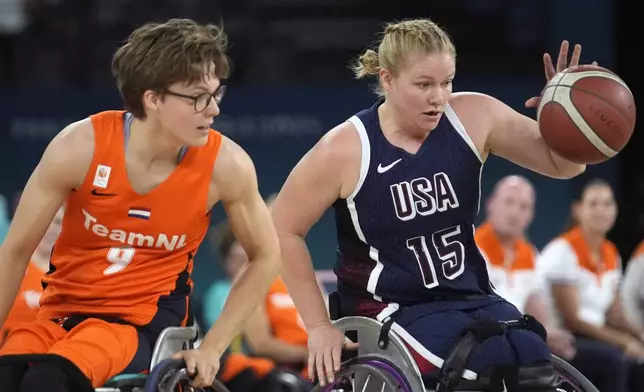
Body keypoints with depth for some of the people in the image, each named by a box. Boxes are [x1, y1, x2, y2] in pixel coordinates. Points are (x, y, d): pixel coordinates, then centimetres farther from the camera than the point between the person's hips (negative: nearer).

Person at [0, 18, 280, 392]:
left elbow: (267, 256, 3)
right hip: (61, 312, 1)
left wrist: (212, 348, -4)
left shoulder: (226, 165, -13)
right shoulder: (80, 147, -14)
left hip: (145, 322, -1)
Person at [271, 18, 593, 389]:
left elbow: (562, 164, 5)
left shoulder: (473, 118, -3)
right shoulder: (345, 151, -12)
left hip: (473, 299, 5)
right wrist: (319, 326, -3)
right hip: (392, 310, -5)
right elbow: (284, 231, -3)